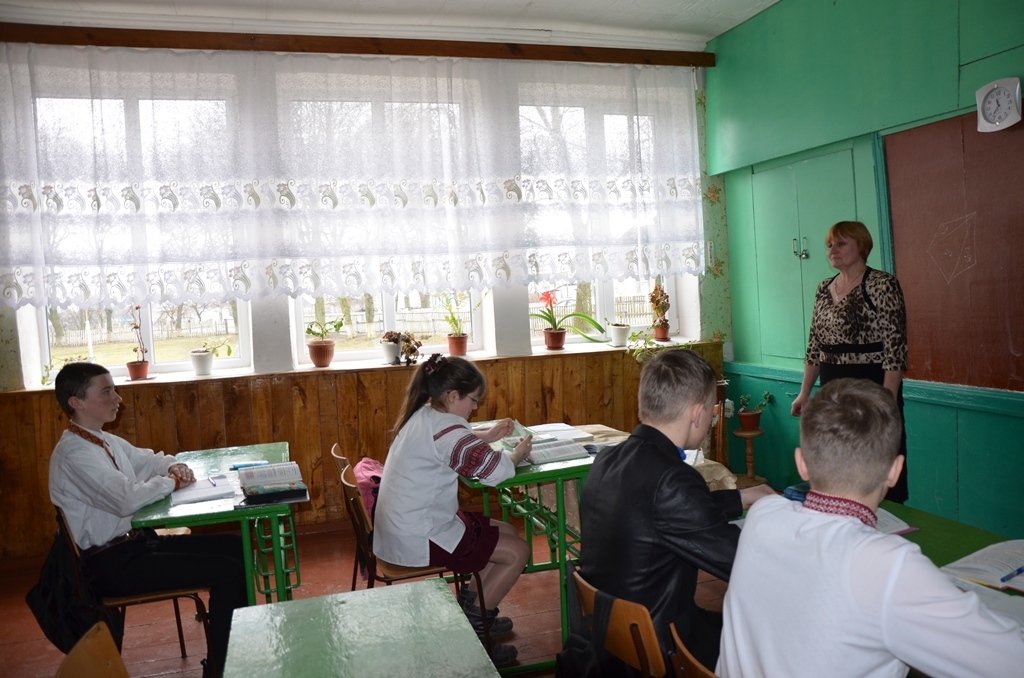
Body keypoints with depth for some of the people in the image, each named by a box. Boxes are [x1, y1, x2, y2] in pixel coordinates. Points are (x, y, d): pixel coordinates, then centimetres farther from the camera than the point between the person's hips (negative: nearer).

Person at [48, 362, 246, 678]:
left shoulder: (105, 441, 10)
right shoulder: (74, 453, -19)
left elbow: (148, 459, 26)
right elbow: (126, 499, -31)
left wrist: (172, 466, 3)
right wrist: (171, 482, -13)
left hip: (134, 542, 10)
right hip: (111, 563, -10)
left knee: (234, 546, 5)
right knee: (227, 570, -17)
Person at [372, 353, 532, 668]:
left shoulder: (423, 416, 8)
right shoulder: (443, 425, -23)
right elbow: (495, 470, -22)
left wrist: (488, 436, 15)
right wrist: (519, 453, -3)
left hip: (409, 525, 10)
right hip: (419, 537, -10)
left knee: (509, 532, 16)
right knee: (518, 551, -3)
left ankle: (469, 604, 21)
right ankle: (470, 629, 8)